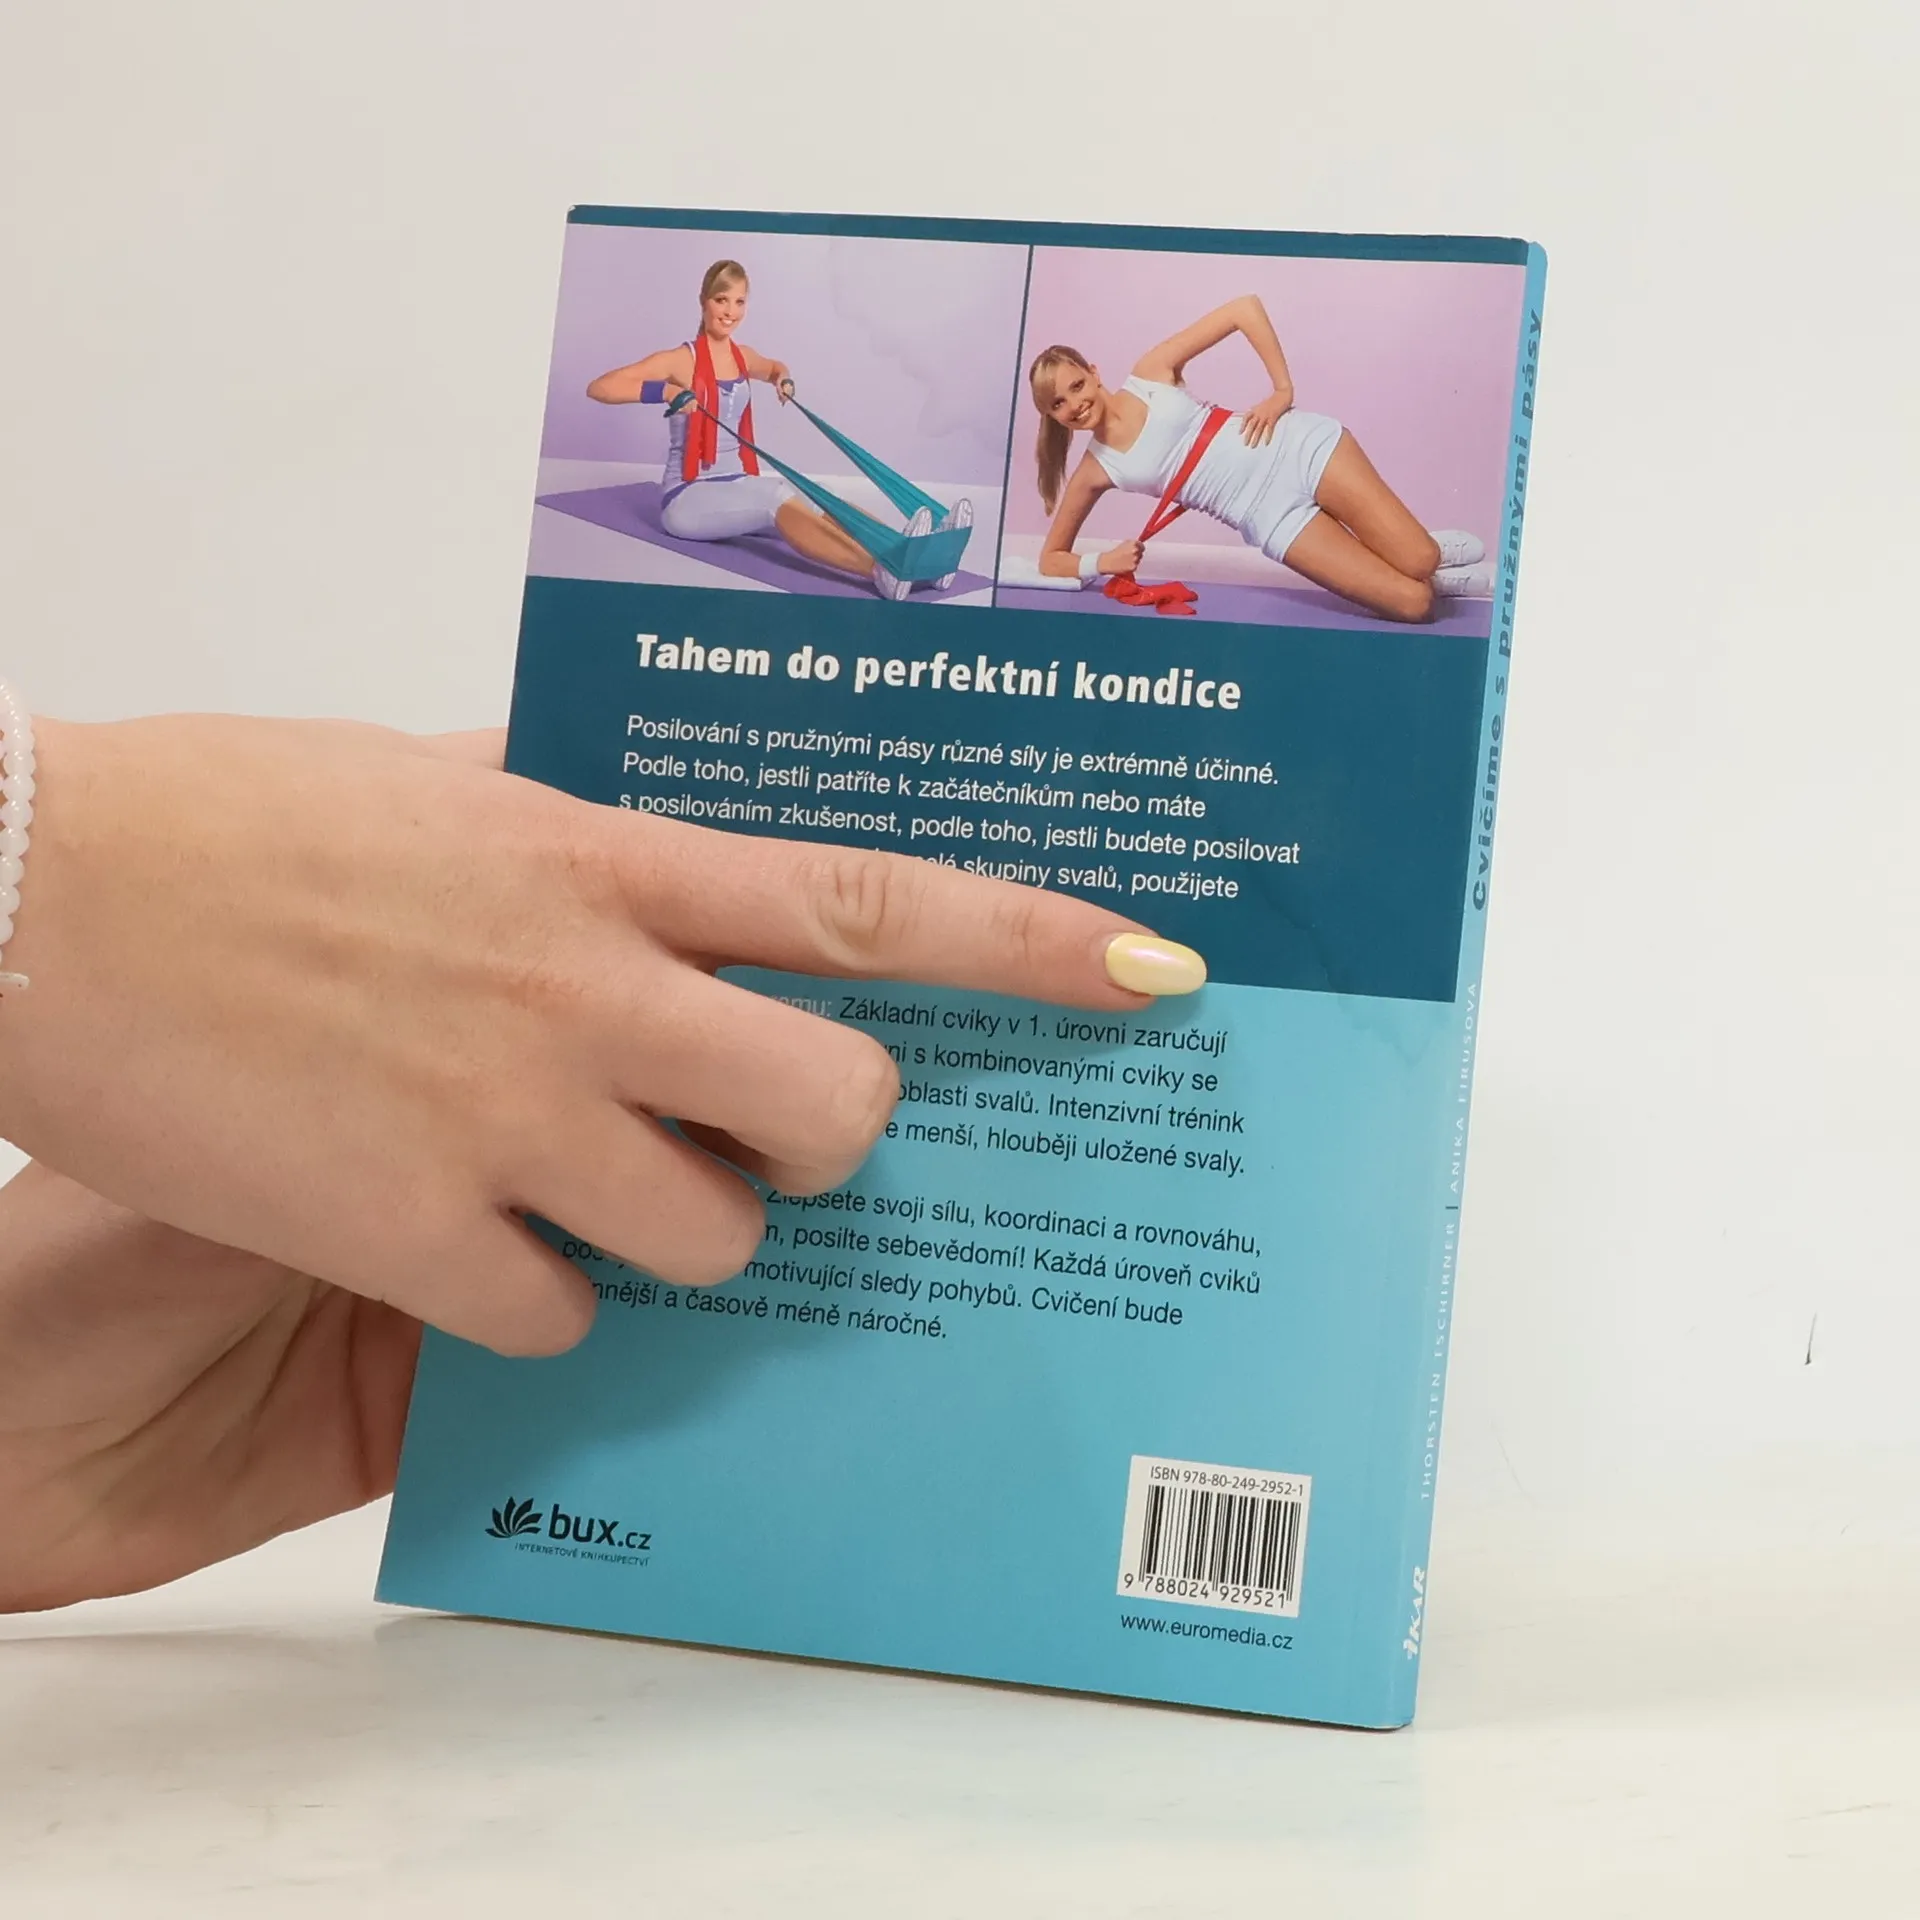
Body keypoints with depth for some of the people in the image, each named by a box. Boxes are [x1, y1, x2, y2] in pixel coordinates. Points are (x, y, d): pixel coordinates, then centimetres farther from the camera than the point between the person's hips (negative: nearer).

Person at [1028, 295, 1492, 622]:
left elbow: (1245, 308, -3)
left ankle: (1437, 552, 21)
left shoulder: (1151, 373, -3)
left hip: (1298, 449, -1)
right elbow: (1051, 559, 10)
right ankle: (1449, 579, 19)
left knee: (1419, 559, -15)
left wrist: (1283, 390, -11)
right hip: (1271, 516, 1)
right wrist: (1101, 563, -11)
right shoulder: (1096, 471, 3)